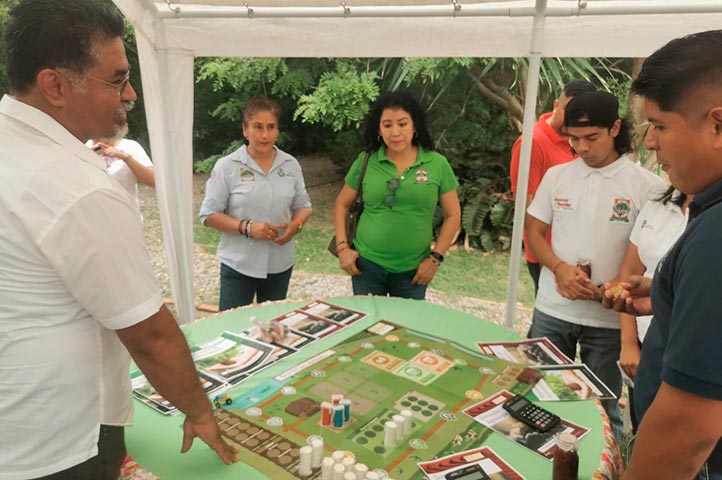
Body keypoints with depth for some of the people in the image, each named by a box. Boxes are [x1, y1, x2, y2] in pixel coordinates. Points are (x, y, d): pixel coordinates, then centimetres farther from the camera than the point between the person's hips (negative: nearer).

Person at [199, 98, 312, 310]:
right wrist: (246, 227, -22)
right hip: (238, 266, -3)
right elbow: (209, 214, -8)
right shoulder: (226, 166, -8)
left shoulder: (291, 165, 2)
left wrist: (295, 224, -13)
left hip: (280, 265, 3)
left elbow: (303, 205, 10)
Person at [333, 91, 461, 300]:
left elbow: (453, 216, 1)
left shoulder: (437, 164, -4)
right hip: (367, 265, 1)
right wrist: (342, 247, -2)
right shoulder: (365, 161, -2)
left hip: (413, 270, 0)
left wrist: (436, 257, -5)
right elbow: (342, 205, 7)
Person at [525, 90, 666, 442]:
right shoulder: (556, 176, 2)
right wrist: (559, 268, -13)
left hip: (609, 318, -3)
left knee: (601, 408, 12)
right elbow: (534, 232, 6)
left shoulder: (648, 186, -8)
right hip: (551, 311, 3)